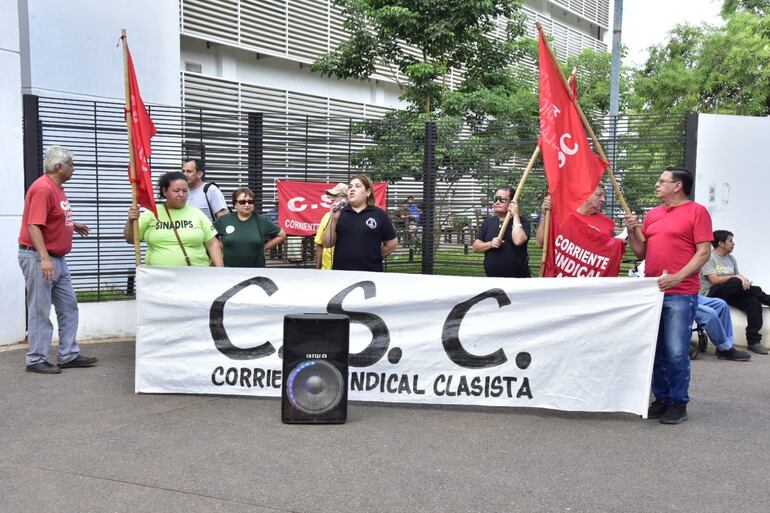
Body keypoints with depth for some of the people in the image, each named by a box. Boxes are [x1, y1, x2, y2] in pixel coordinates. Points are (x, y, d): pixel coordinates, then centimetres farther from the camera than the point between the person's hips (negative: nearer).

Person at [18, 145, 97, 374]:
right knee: (40, 311, -1)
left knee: (68, 307, 13)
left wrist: (73, 225, 27)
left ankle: (69, 355, 20)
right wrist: (44, 258, -31)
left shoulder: (57, 187, 11)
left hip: (58, 258, 10)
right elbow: (33, 226, -25)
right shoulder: (42, 188, -19)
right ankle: (36, 360, 10)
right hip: (39, 258, -10)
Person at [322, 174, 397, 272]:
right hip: (341, 272, 1)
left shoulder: (379, 214, 1)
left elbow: (391, 244, 6)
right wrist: (334, 219, -9)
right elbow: (327, 244, 0)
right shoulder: (339, 213, 6)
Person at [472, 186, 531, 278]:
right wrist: (490, 244, -12)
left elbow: (518, 240, -24)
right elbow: (476, 246, 9)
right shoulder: (488, 221, 11)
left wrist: (516, 215, -16)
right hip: (492, 280, 4)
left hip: (518, 278, -4)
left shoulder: (521, 221, -3)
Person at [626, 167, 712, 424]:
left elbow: (703, 252, -9)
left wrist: (677, 277, -19)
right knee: (656, 349, 10)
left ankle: (678, 403, 8)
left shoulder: (697, 211, -3)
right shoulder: (652, 214, 15)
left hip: (680, 294, -6)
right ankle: (661, 398, 22)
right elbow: (641, 252, 18)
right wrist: (632, 232, 1)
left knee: (676, 352, -6)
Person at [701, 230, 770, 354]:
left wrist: (744, 279, -10)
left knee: (754, 301, -22)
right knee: (735, 283, -33)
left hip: (731, 294, 7)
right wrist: (737, 277, -15)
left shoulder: (731, 258, 17)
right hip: (712, 294, -7)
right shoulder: (709, 257, -6)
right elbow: (714, 280, -17)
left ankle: (754, 341, -23)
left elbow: (738, 277, 13)